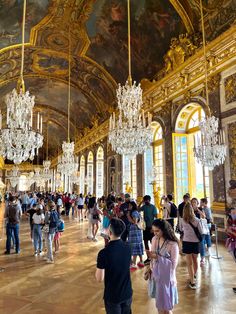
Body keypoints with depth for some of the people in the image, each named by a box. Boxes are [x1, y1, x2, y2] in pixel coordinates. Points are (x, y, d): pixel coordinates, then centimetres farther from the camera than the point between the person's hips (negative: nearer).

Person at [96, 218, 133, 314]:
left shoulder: (104, 253, -26)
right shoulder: (128, 247, -10)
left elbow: (99, 279, -19)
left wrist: (98, 268, 0)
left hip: (112, 296, -4)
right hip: (127, 293, 4)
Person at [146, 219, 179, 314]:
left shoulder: (173, 244, -21)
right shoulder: (154, 239, -5)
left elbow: (173, 264, -20)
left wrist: (157, 257, -25)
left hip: (166, 277, -4)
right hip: (155, 274, 4)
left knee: (166, 305, 12)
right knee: (159, 303, 18)